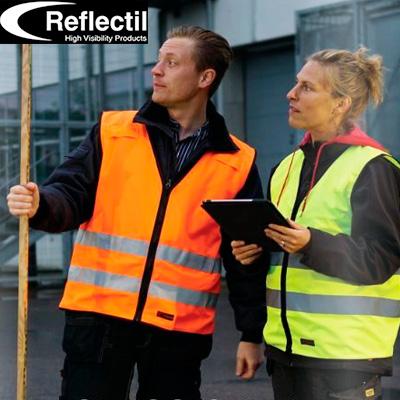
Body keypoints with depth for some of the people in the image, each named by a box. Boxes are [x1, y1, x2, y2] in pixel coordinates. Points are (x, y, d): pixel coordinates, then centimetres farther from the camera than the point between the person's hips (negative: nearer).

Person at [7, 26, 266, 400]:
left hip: (180, 328, 0)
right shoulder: (112, 131, 5)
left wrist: (252, 333, 6)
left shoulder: (237, 163, 4)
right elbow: (72, 196, 0)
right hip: (99, 314, 0)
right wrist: (40, 204, -23)